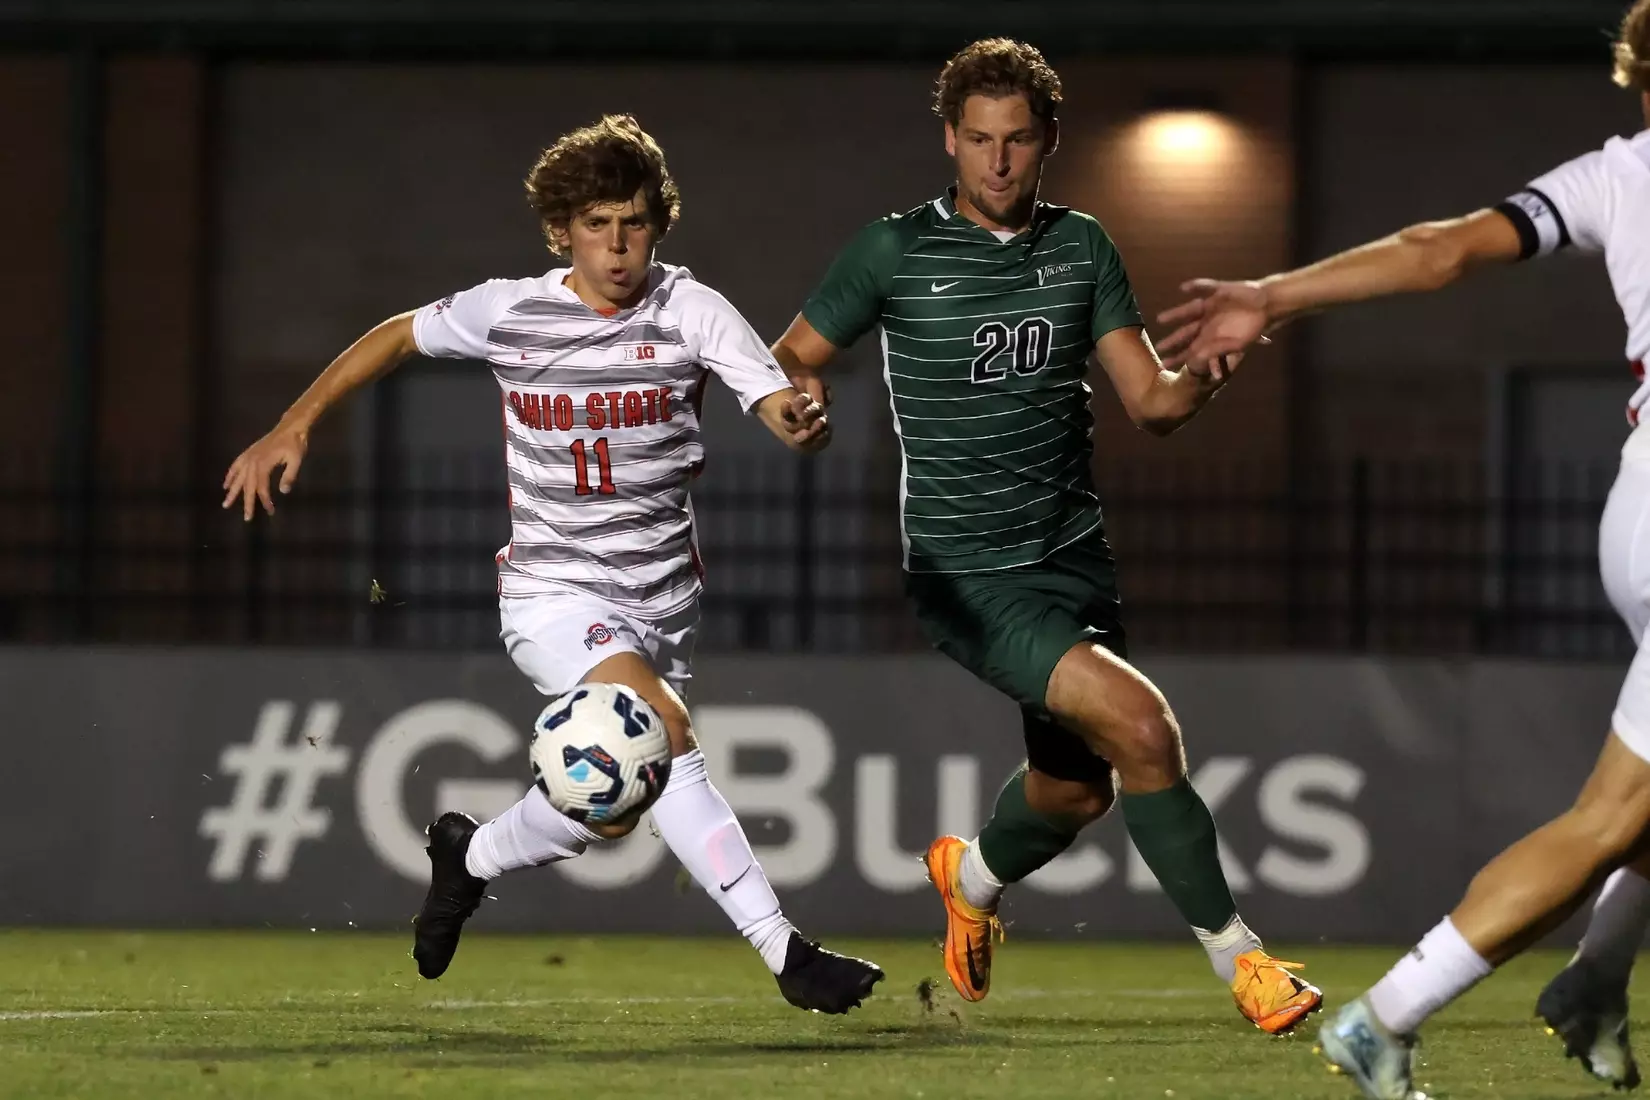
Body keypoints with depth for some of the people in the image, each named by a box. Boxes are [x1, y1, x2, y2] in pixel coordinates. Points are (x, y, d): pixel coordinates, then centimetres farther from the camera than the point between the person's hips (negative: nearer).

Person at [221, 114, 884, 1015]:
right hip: (553, 592, -3)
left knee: (612, 804, 9)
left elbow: (783, 408, -21)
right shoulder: (506, 312, -5)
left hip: (661, 598, 3)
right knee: (664, 731, -28)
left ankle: (470, 856, 42)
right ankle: (785, 952, -29)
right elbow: (397, 336, 14)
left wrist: (804, 422, -45)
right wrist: (293, 427, 9)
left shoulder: (692, 312, -7)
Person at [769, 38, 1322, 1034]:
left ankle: (973, 876, 51)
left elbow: (1151, 400, 4)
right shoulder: (897, 252, -7)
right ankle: (1236, 954, -11)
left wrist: (1203, 377, -19)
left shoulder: (1081, 246, 5)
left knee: (1077, 789, 16)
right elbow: (790, 361, 2)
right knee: (1141, 725, -23)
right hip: (966, 570, -6)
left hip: (1075, 556, 6)